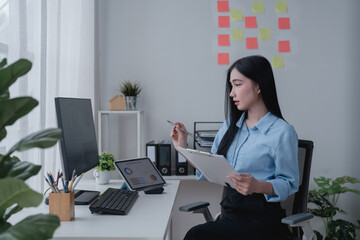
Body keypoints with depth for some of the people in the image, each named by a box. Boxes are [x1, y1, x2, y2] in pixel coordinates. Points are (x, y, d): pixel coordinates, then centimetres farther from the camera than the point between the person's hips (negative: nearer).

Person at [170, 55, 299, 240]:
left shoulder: (282, 132, -8)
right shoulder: (230, 126, 13)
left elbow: (289, 183, -6)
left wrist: (258, 186, -25)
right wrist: (184, 148, 6)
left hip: (261, 219, -6)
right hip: (230, 214, 6)